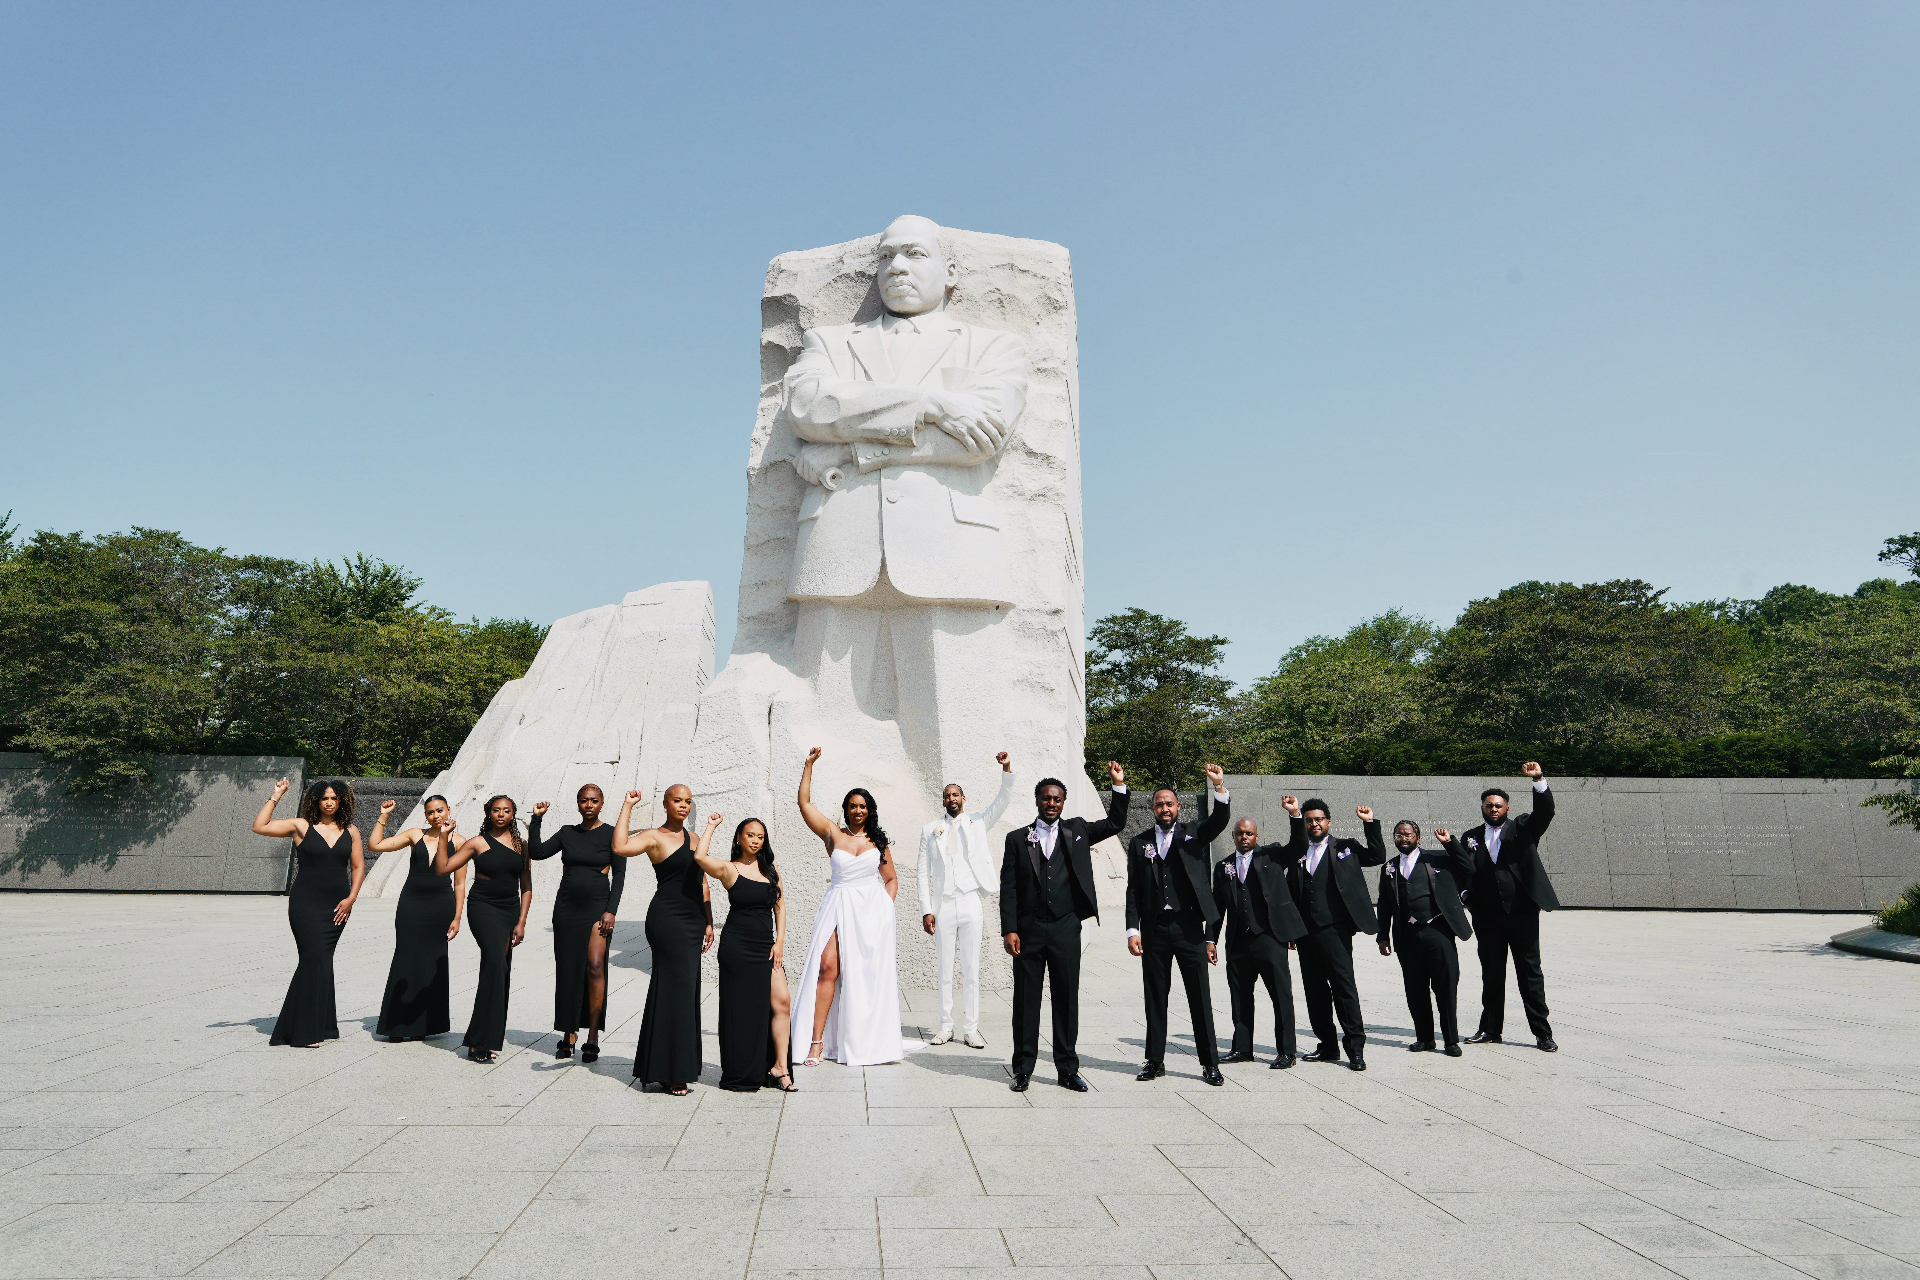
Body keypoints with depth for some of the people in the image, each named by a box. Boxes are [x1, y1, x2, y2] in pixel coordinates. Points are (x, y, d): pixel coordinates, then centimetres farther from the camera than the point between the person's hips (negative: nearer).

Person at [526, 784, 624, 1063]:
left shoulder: (611, 834, 0)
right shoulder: (567, 833, 10)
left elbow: (619, 875, -2)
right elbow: (536, 852, 5)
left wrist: (611, 910, -10)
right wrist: (536, 820, -2)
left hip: (597, 907, -4)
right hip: (566, 907, 4)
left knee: (594, 965, -16)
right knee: (567, 970, 5)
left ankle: (593, 1037, -9)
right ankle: (568, 1036, 15)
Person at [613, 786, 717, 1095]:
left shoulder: (694, 838, 17)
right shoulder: (655, 837, -5)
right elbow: (620, 847, -25)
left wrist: (708, 922, 16)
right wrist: (627, 806, -19)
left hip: (692, 922, 7)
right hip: (667, 918, -7)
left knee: (685, 991, 10)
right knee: (677, 988, -8)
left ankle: (666, 1069, 20)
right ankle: (672, 1074, 0)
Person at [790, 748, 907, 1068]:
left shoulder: (877, 841, 11)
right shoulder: (833, 833, 7)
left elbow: (891, 879, 17)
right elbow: (804, 803, 4)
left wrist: (885, 909, 2)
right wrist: (809, 765, 3)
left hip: (872, 911, 2)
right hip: (838, 907, -1)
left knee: (868, 975, 2)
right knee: (828, 967, -15)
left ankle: (867, 1041, 12)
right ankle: (817, 1041, -14)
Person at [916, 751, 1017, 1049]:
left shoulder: (978, 824, 9)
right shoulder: (930, 830, 10)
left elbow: (1004, 799, -3)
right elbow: (923, 872, 6)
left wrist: (1007, 770, -20)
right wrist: (926, 910, -2)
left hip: (971, 904, 0)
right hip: (943, 906, 1)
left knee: (971, 970, 2)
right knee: (944, 971, 6)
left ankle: (971, 1030, 9)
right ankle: (946, 1027, 15)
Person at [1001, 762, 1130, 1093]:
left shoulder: (1077, 830, 9)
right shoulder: (1017, 838, 5)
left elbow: (1115, 824, 7)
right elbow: (1008, 888, 2)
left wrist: (1119, 785, -4)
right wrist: (1009, 930, -6)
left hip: (1065, 928, 1)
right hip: (1029, 929, -1)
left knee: (1067, 999, 6)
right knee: (1025, 999, 5)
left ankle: (1068, 1069, 17)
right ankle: (1023, 1069, 17)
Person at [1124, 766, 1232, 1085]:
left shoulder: (1193, 836, 6)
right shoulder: (1139, 843, 9)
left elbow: (1220, 820, -12)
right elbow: (1133, 891, 7)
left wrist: (1220, 786, -28)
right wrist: (1132, 930, -1)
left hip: (1189, 927, -1)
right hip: (1154, 929, 2)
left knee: (1200, 997, 1)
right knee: (1155, 997, 8)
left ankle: (1210, 1063, 10)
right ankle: (1155, 1061, 19)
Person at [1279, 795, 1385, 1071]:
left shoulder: (1344, 847, 9)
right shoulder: (1296, 851, 13)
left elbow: (1377, 857, 3)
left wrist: (1370, 823, -5)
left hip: (1334, 929, -4)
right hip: (1305, 931, 4)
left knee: (1344, 986, -6)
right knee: (1314, 991, 8)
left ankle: (1356, 1048, 1)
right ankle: (1328, 1046, 19)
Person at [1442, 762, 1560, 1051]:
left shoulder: (1522, 828, 4)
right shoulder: (1471, 838, 10)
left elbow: (1545, 811, -13)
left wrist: (1539, 779, -26)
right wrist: (1466, 896, -5)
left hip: (1522, 914, -2)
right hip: (1488, 917, 2)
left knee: (1530, 973, 2)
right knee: (1491, 974, 9)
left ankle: (1542, 1033, 9)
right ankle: (1490, 1029, 18)